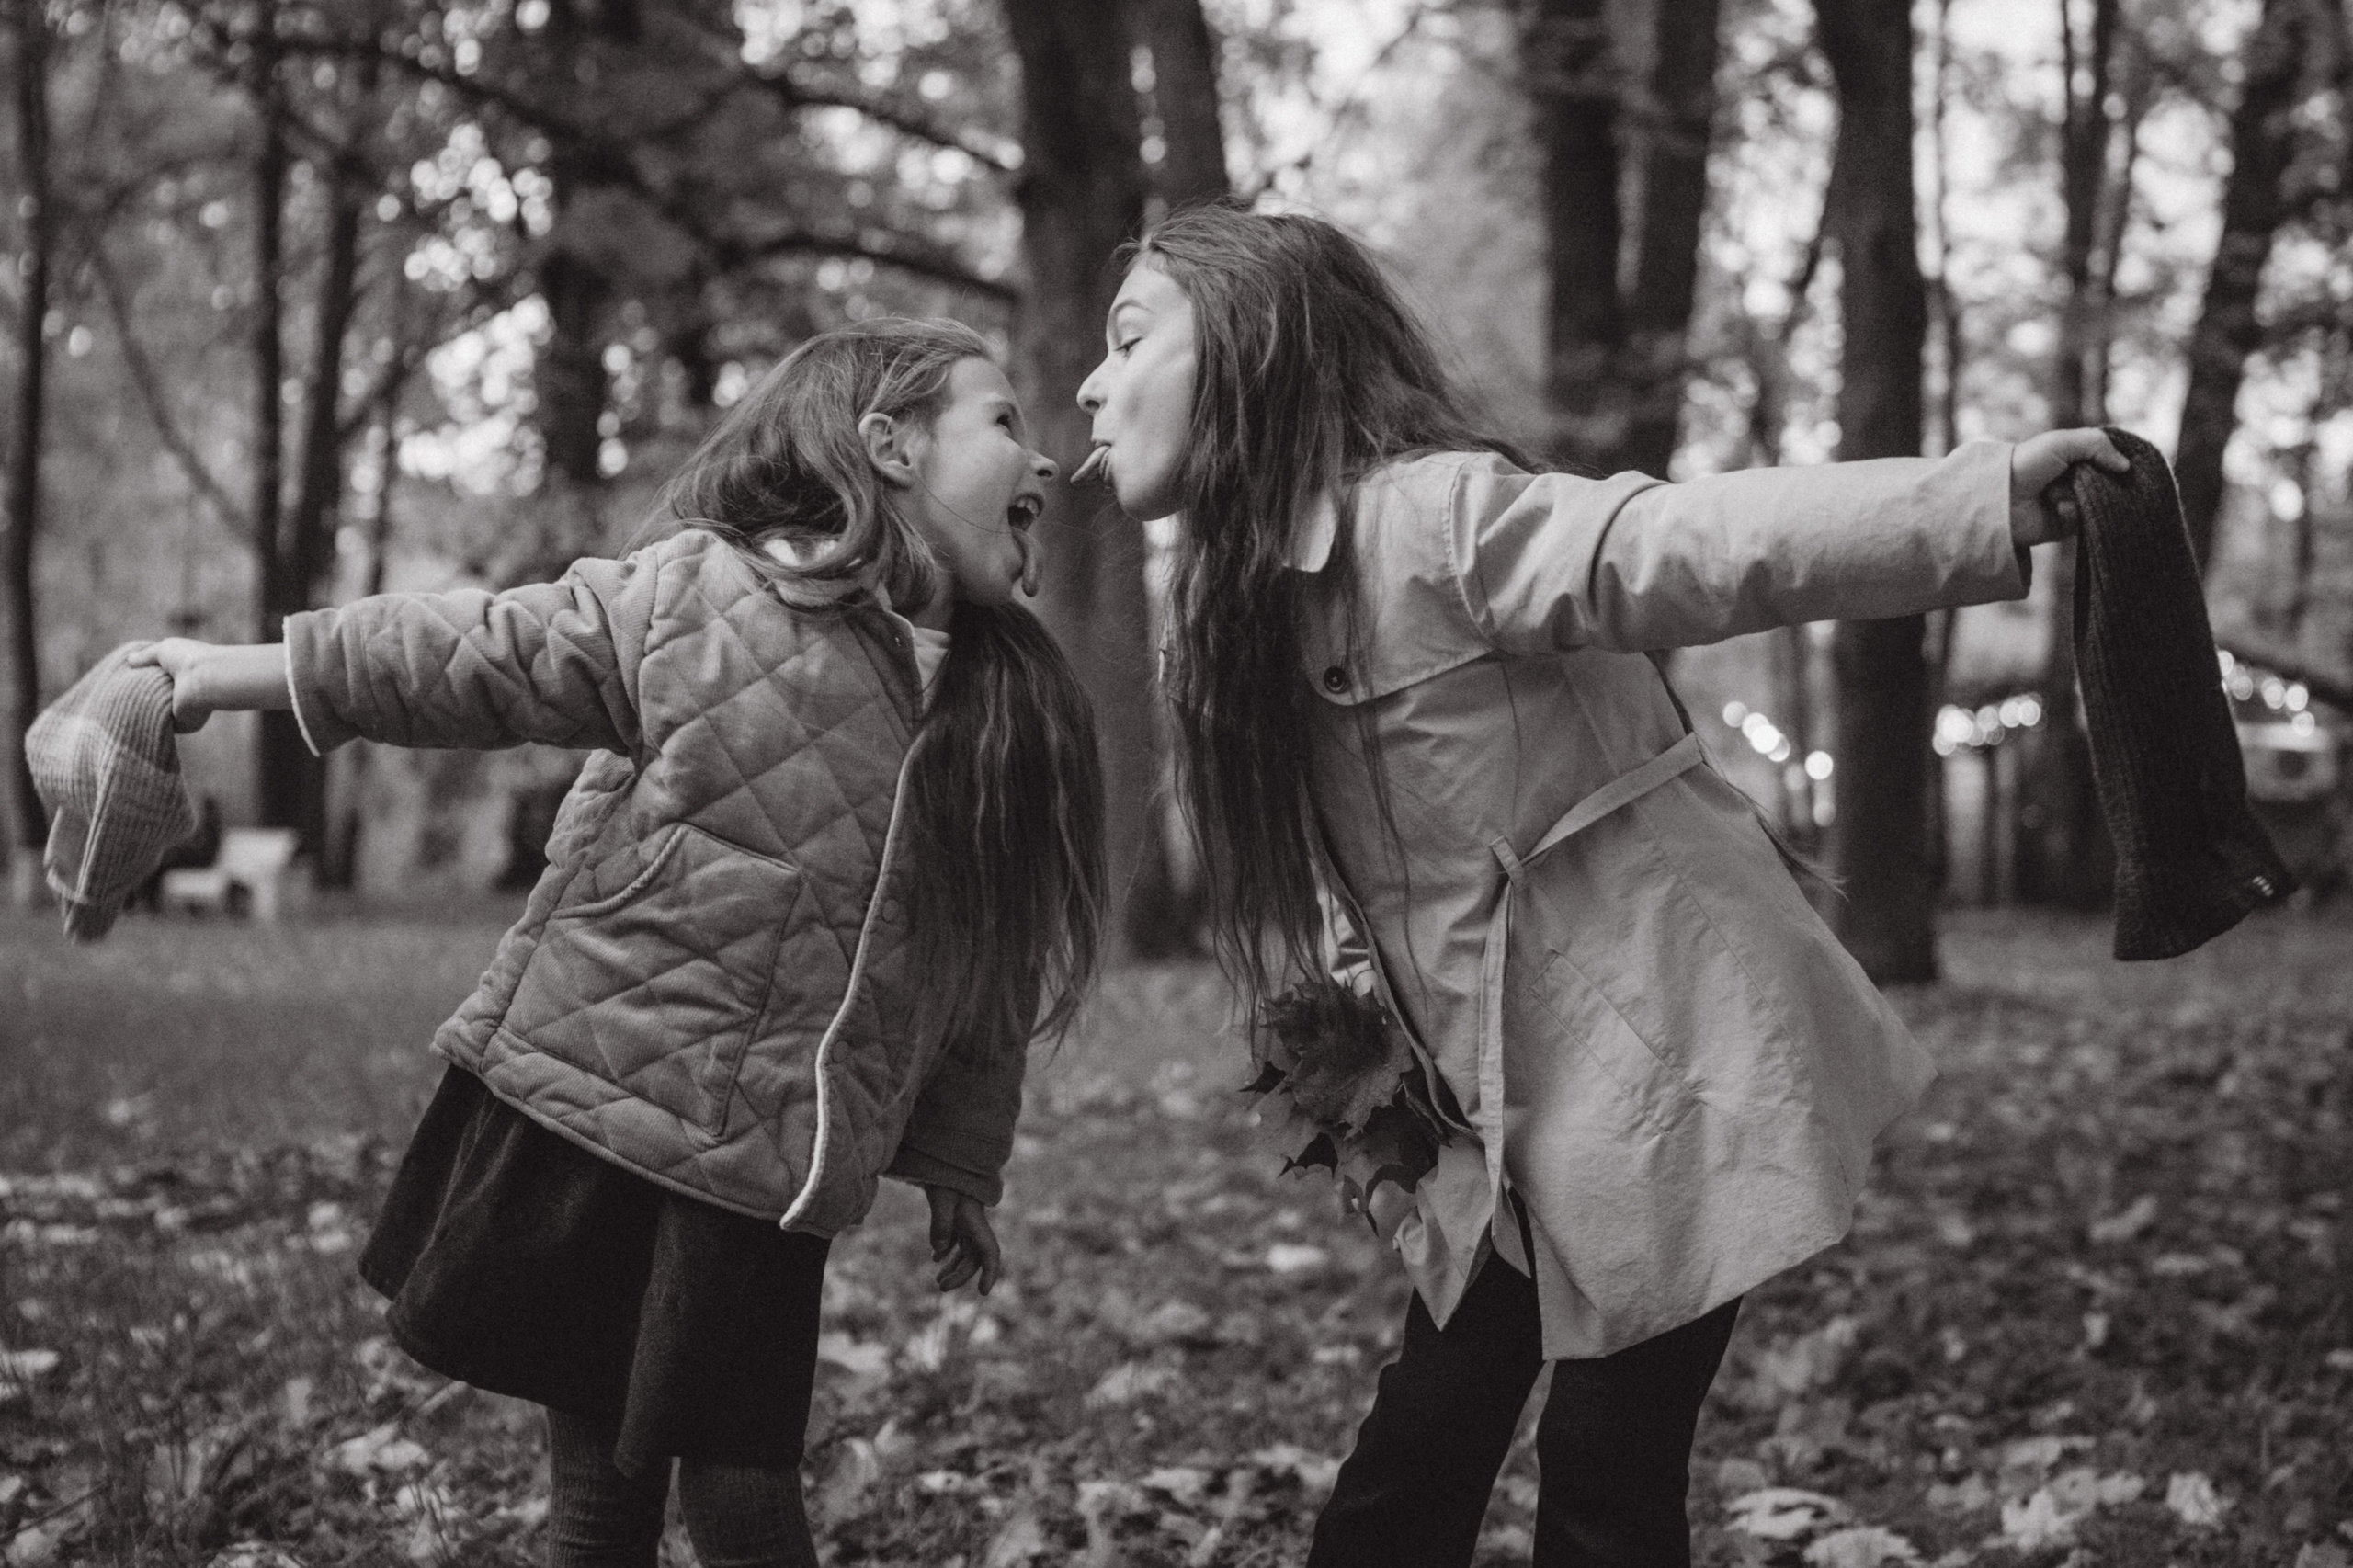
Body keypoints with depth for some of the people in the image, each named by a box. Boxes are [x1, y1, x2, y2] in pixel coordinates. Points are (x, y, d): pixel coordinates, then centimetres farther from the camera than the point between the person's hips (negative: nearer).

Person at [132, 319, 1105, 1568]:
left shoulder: (1009, 717, 3)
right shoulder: (700, 597, -8)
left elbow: (982, 980, 8)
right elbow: (487, 656, -2)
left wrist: (958, 1169, 11)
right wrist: (223, 673, 1)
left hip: (763, 1178, 3)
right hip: (588, 1108, -3)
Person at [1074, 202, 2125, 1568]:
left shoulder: (1428, 512, -18)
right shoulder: (1254, 600, 8)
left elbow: (1691, 545, -32)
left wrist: (1992, 500, -45)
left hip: (1660, 1067, -8)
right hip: (1516, 1120, 8)